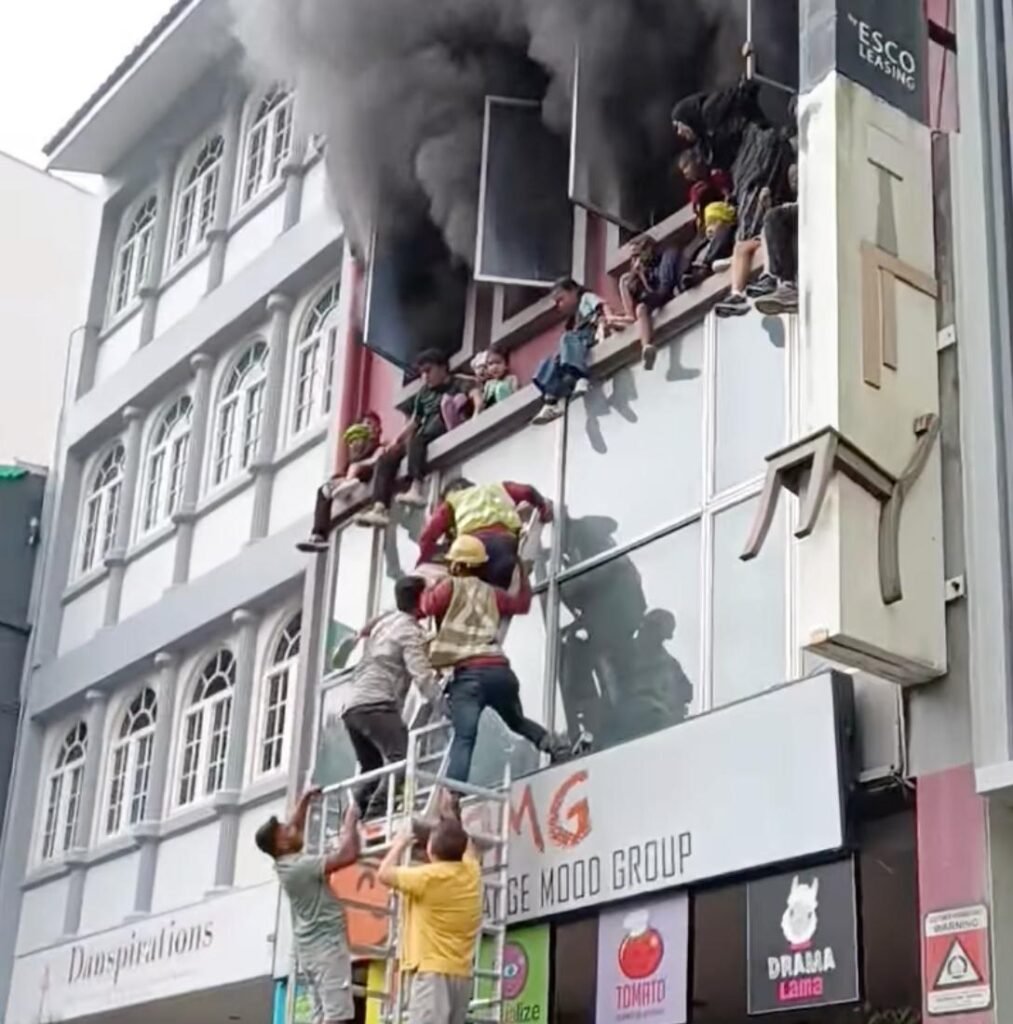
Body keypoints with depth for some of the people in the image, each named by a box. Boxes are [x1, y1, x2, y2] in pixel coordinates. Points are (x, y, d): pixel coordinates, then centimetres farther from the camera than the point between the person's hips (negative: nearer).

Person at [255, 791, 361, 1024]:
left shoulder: (285, 865, 10)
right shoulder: (302, 866, -17)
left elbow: (295, 829, 31)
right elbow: (349, 854, -24)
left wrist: (305, 800, 30)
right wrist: (350, 819, -11)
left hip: (313, 947, 10)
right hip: (326, 945, -10)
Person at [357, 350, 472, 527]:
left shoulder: (459, 386, 6)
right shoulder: (424, 392, 25)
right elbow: (414, 421, 24)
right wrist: (396, 440, 11)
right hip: (422, 439, 7)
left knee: (415, 441, -35)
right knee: (386, 458, -11)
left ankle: (416, 489, -52)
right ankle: (380, 509, -28)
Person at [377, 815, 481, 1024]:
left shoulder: (428, 877, -11)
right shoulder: (471, 873, 7)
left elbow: (384, 873, 3)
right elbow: (465, 846, 31)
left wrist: (400, 844, 17)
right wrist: (451, 821, 42)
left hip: (432, 972, -8)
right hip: (461, 973, 8)